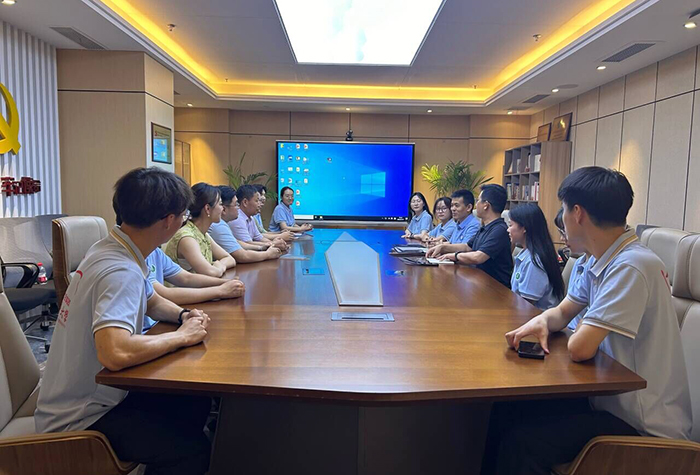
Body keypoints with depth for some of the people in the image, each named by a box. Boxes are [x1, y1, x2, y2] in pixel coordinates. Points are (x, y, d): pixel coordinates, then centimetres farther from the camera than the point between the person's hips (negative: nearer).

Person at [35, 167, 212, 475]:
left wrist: (184, 316, -4)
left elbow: (153, 302, 16)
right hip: (77, 421, -9)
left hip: (93, 395, 9)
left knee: (197, 404, 5)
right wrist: (183, 336, -27)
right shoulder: (121, 272, -29)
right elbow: (115, 353, -42)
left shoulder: (109, 250, 2)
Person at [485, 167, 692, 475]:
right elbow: (562, 312, 14)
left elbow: (580, 348, -30)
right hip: (615, 401, 9)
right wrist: (540, 322, -10)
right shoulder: (605, 261, 3)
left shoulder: (631, 267, -26)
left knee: (520, 442, -21)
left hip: (645, 425, -8)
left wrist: (583, 331, -6)